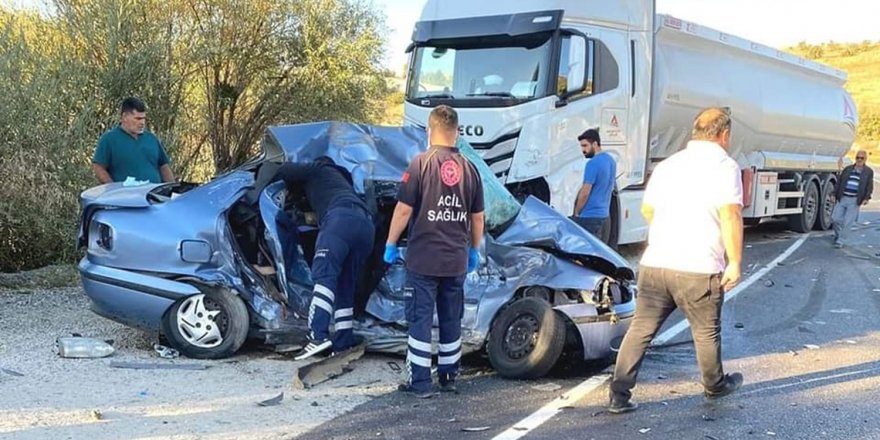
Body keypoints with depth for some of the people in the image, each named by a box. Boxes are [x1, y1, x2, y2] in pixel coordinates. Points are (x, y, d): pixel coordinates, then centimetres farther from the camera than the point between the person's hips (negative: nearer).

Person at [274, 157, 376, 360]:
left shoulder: (318, 170, 27)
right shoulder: (340, 178, 46)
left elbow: (284, 172, 20)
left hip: (342, 218, -7)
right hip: (366, 224, 7)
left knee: (324, 275, -20)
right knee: (345, 288, 10)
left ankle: (318, 336, -36)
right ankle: (343, 345, 5)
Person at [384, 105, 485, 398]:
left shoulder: (421, 163, -10)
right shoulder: (469, 168, 4)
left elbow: (404, 209, -13)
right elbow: (477, 217, 9)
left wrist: (391, 244, -2)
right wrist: (474, 250, 21)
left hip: (423, 260, -4)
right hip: (456, 261, 4)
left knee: (420, 320, 2)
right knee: (451, 321, 14)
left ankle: (420, 383, 5)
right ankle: (449, 378, 23)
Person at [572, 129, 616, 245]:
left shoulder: (593, 164, -17)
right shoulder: (611, 160, 11)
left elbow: (585, 192, -16)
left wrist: (576, 213, -3)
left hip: (589, 218, -9)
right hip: (605, 216, 9)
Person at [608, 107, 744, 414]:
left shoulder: (668, 164, 14)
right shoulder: (724, 166, -5)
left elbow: (647, 210, 23)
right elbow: (730, 217, -15)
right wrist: (735, 263, -9)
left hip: (654, 264, 5)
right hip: (698, 269, -4)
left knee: (640, 329, 7)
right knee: (706, 332, 15)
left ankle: (619, 396, 2)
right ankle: (715, 386, 36)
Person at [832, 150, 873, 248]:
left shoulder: (868, 172, 4)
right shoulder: (847, 169, 10)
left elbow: (869, 187, 2)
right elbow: (840, 183, 13)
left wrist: (866, 198, -10)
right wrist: (835, 195, 9)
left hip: (854, 201, -3)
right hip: (842, 198, 3)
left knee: (847, 222, -4)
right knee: (835, 218, 1)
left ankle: (840, 241, 6)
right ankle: (837, 235, 27)